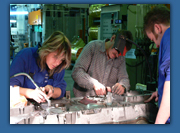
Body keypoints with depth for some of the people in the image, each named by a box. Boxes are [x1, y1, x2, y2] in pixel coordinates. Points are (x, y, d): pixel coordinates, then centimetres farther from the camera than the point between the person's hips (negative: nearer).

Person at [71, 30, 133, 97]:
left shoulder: (121, 58, 9)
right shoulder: (93, 46, -7)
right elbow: (76, 72, -13)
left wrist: (122, 86, -21)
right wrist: (94, 84, -28)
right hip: (84, 98, -4)